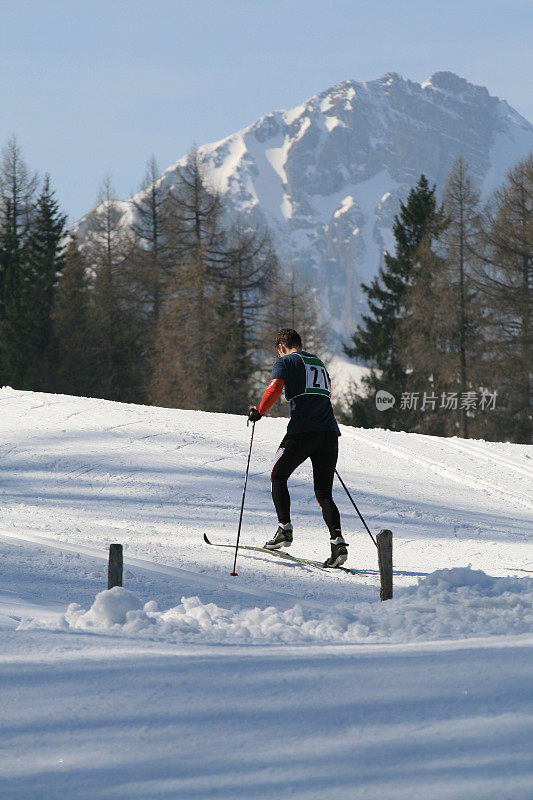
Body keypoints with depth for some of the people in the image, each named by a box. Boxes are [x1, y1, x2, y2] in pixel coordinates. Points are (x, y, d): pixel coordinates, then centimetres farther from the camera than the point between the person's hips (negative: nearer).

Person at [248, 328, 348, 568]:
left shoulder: (285, 362, 6)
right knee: (324, 494, 7)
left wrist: (258, 411, 3)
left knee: (278, 477, 17)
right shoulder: (319, 363, 24)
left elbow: (274, 389, -11)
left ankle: (285, 528, 4)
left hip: (302, 431, -5)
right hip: (329, 432, 5)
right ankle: (337, 541, -12)